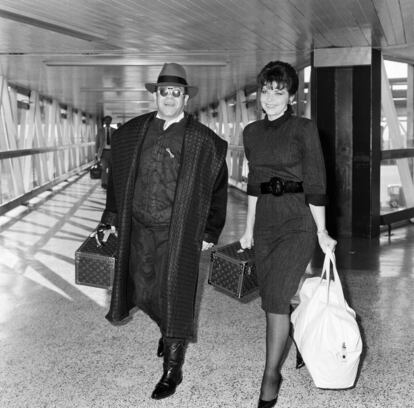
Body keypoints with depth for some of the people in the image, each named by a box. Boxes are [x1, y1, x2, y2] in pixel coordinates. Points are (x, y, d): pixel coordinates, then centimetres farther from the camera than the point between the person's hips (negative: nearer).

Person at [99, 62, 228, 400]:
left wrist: (210, 232, 0)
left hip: (179, 232, -4)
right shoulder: (131, 133, 5)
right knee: (144, 290, 15)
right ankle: (169, 330, 45)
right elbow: (119, 178, 13)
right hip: (140, 227, 4)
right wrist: (112, 218, 10)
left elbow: (217, 189, 1)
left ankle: (173, 369, 12)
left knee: (174, 295, -1)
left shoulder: (203, 141, -4)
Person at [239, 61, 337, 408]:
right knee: (271, 297, 11)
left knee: (276, 297, -12)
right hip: (265, 221, 6)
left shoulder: (304, 129, -8)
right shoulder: (252, 133, 9)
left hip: (298, 222, -6)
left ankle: (271, 373, 2)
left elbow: (315, 184, -8)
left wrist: (322, 232, -7)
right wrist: (249, 228, 16)